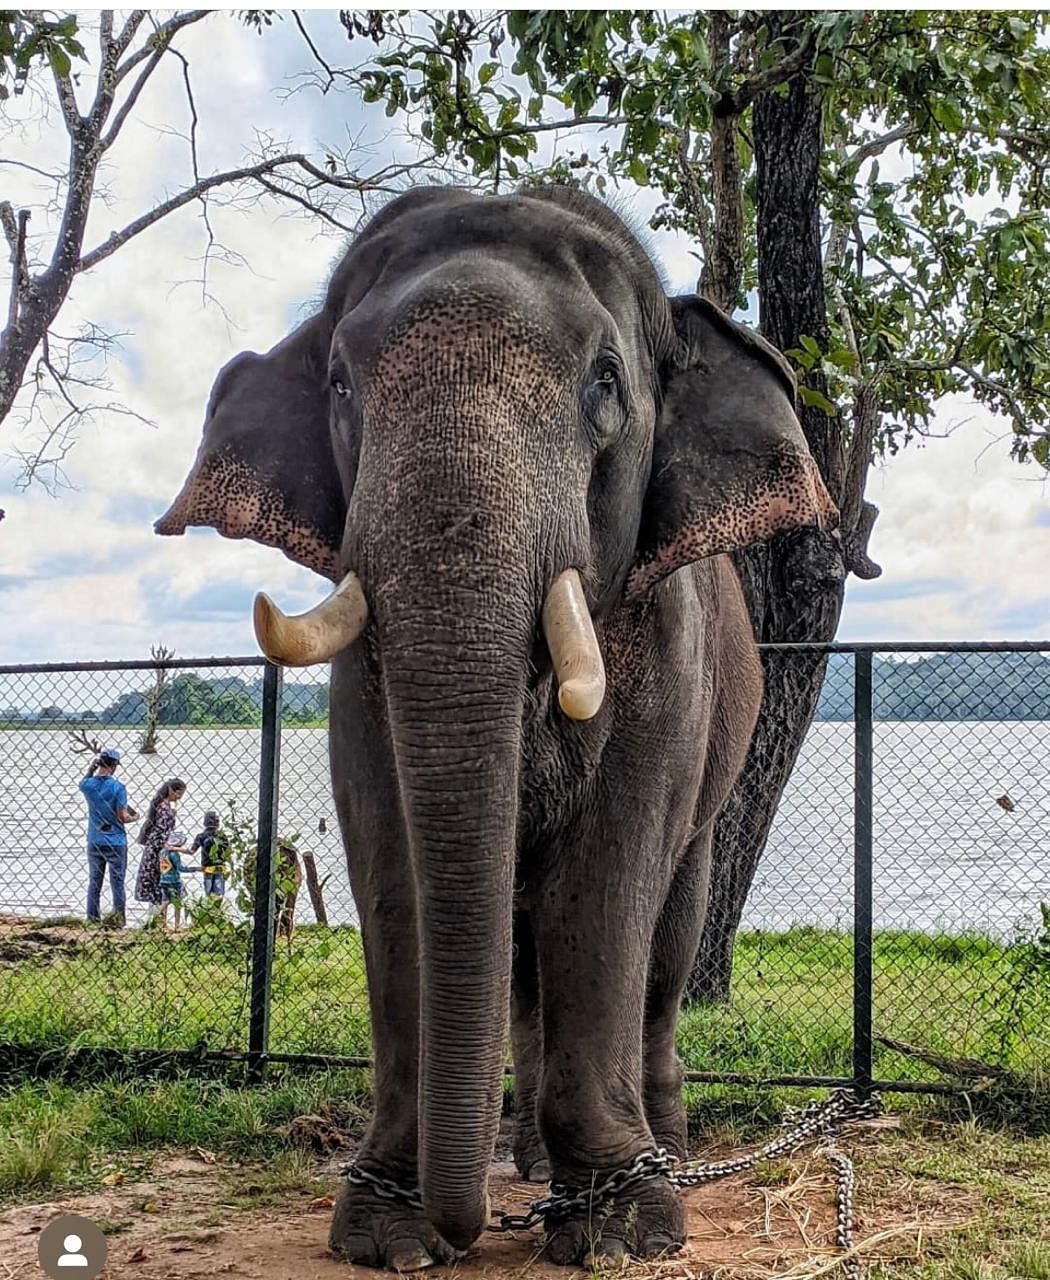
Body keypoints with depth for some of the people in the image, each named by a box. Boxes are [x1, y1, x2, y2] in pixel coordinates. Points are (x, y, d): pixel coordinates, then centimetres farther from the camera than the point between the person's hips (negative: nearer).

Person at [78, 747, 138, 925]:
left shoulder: (88, 785, -3)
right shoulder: (118, 787, -14)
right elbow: (122, 817, -14)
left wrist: (92, 766, 16)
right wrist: (134, 817, 6)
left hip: (94, 842, 3)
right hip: (116, 842, -3)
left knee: (94, 882, 11)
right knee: (117, 883, 4)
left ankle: (93, 919, 13)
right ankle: (119, 919, 6)